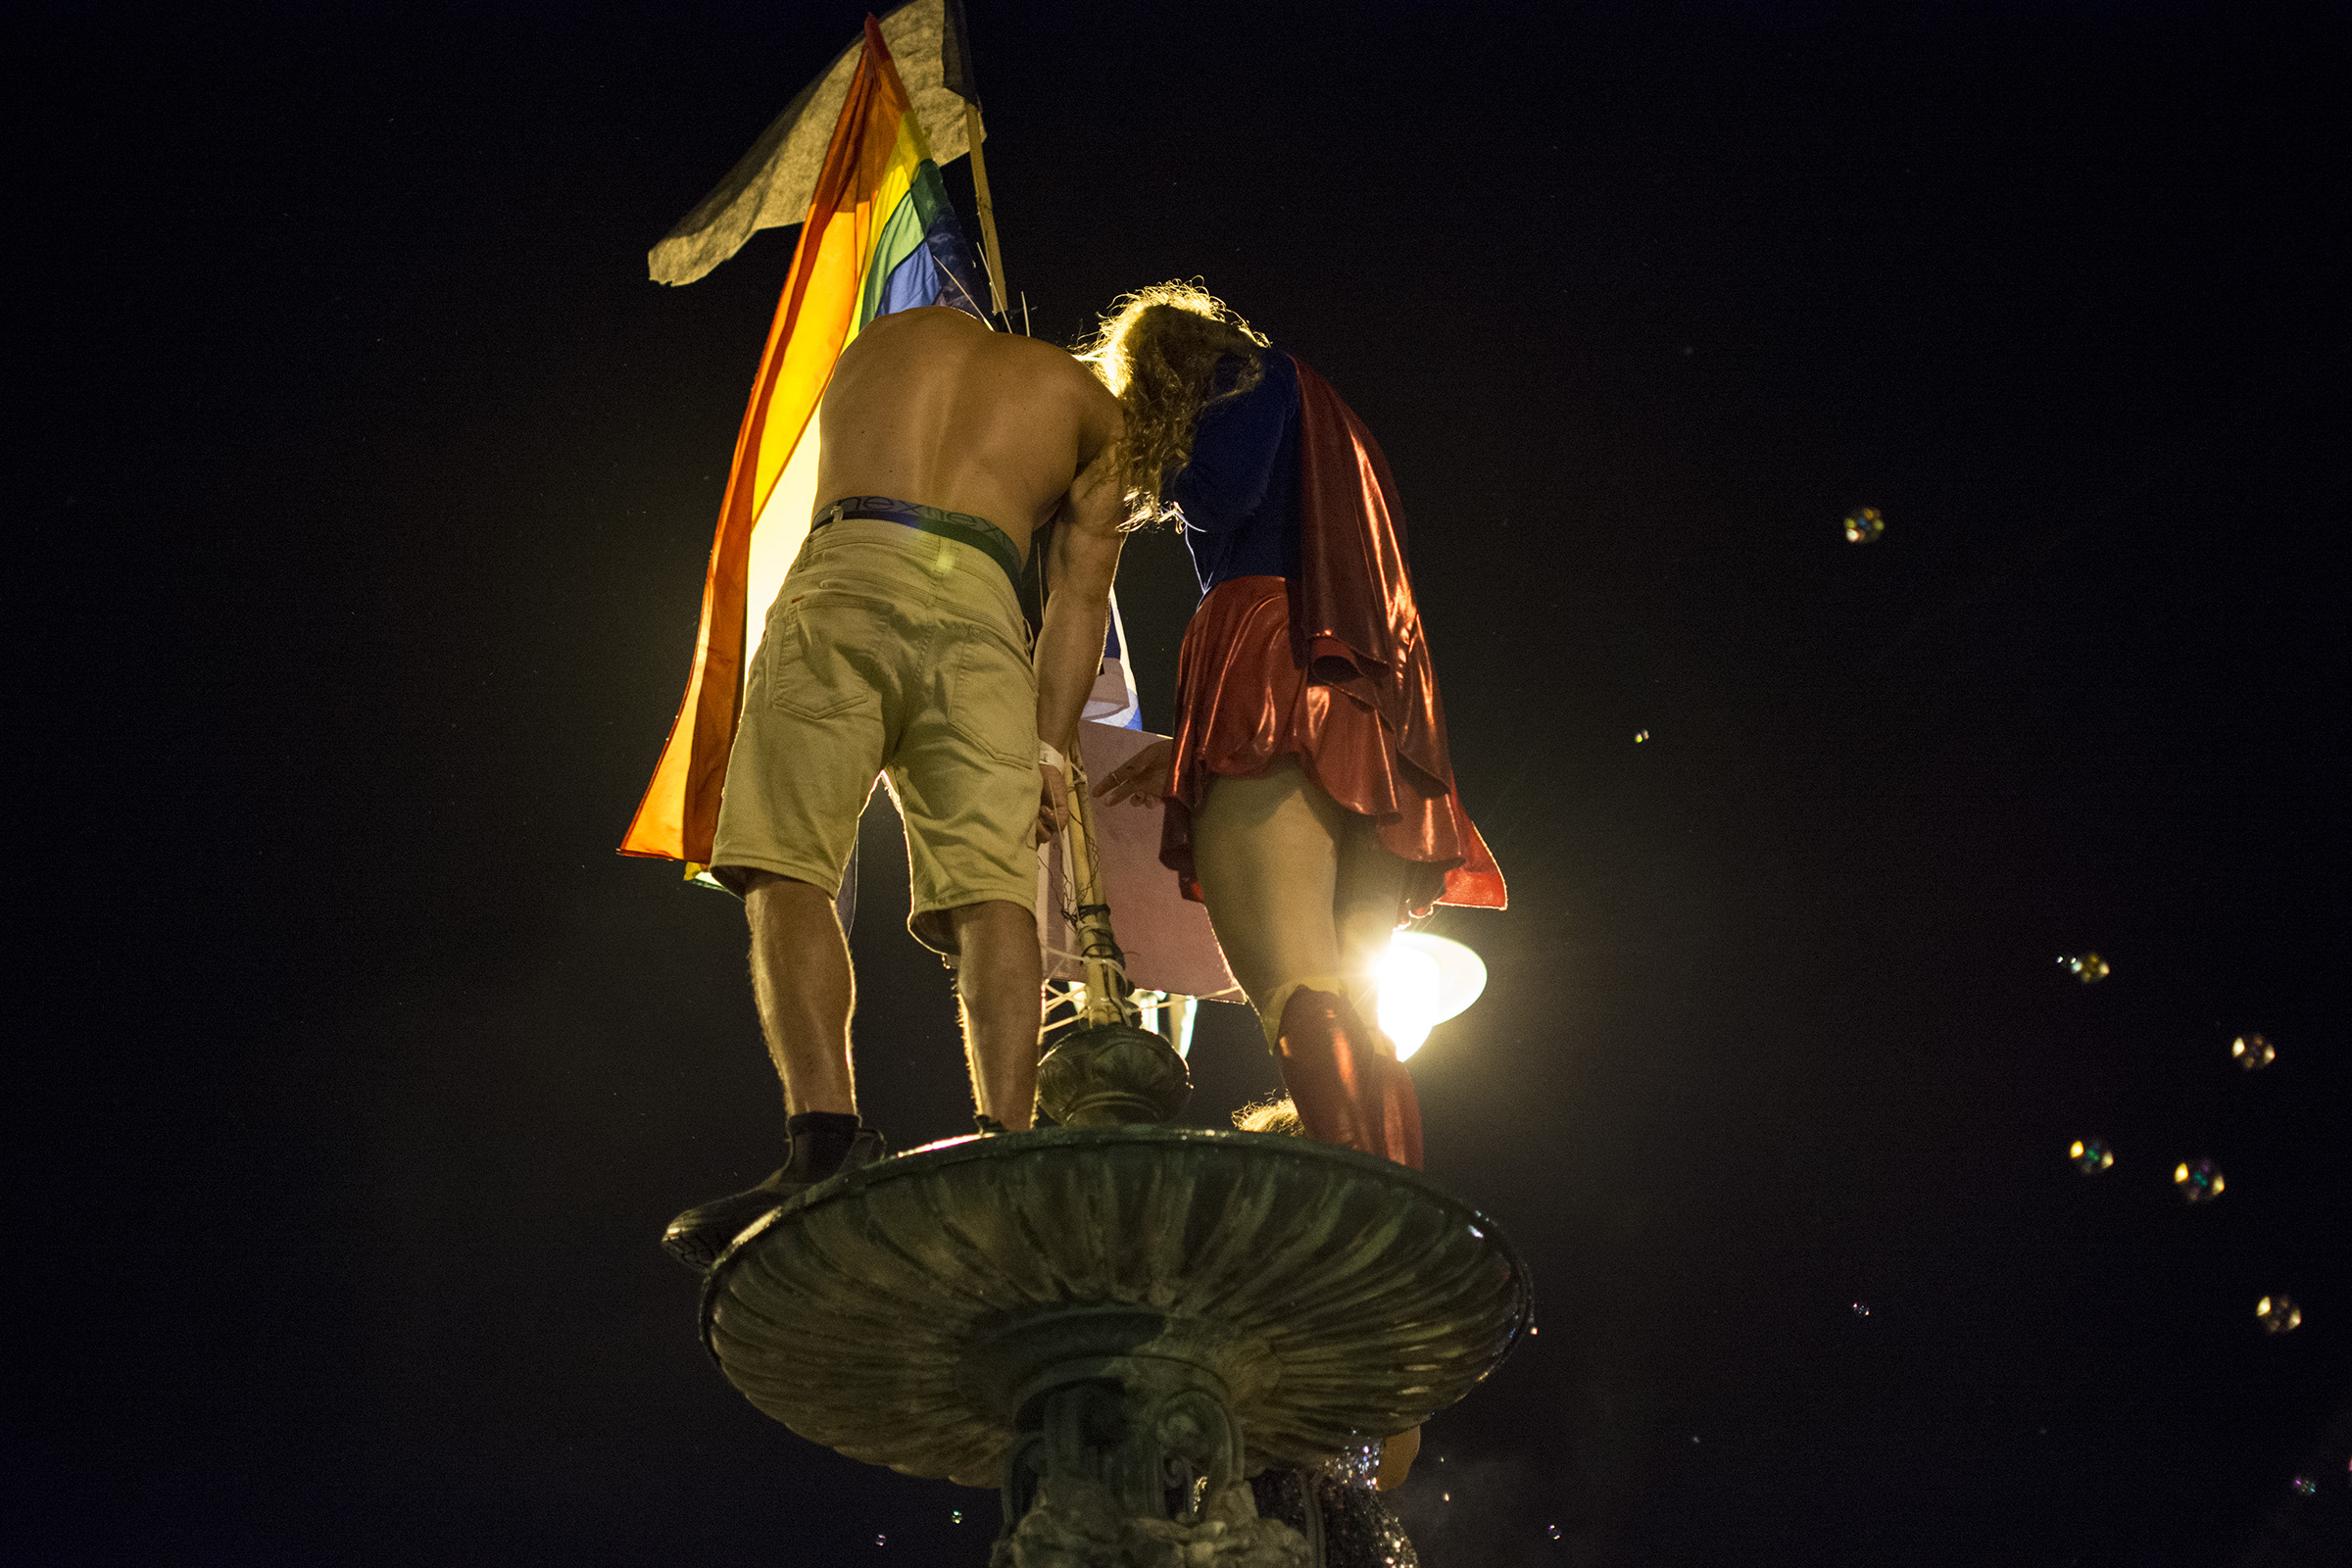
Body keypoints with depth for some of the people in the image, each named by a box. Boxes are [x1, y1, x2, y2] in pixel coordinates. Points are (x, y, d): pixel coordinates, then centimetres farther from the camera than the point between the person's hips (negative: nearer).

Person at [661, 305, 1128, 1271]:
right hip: (979, 607, 0)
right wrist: (1050, 749, 10)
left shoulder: (882, 340, 36)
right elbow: (1082, 593, 17)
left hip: (844, 581, 0)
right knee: (991, 886, -7)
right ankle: (1007, 1145, -25)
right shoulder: (1086, 403, 29)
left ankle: (828, 1137, -26)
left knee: (786, 868, -8)